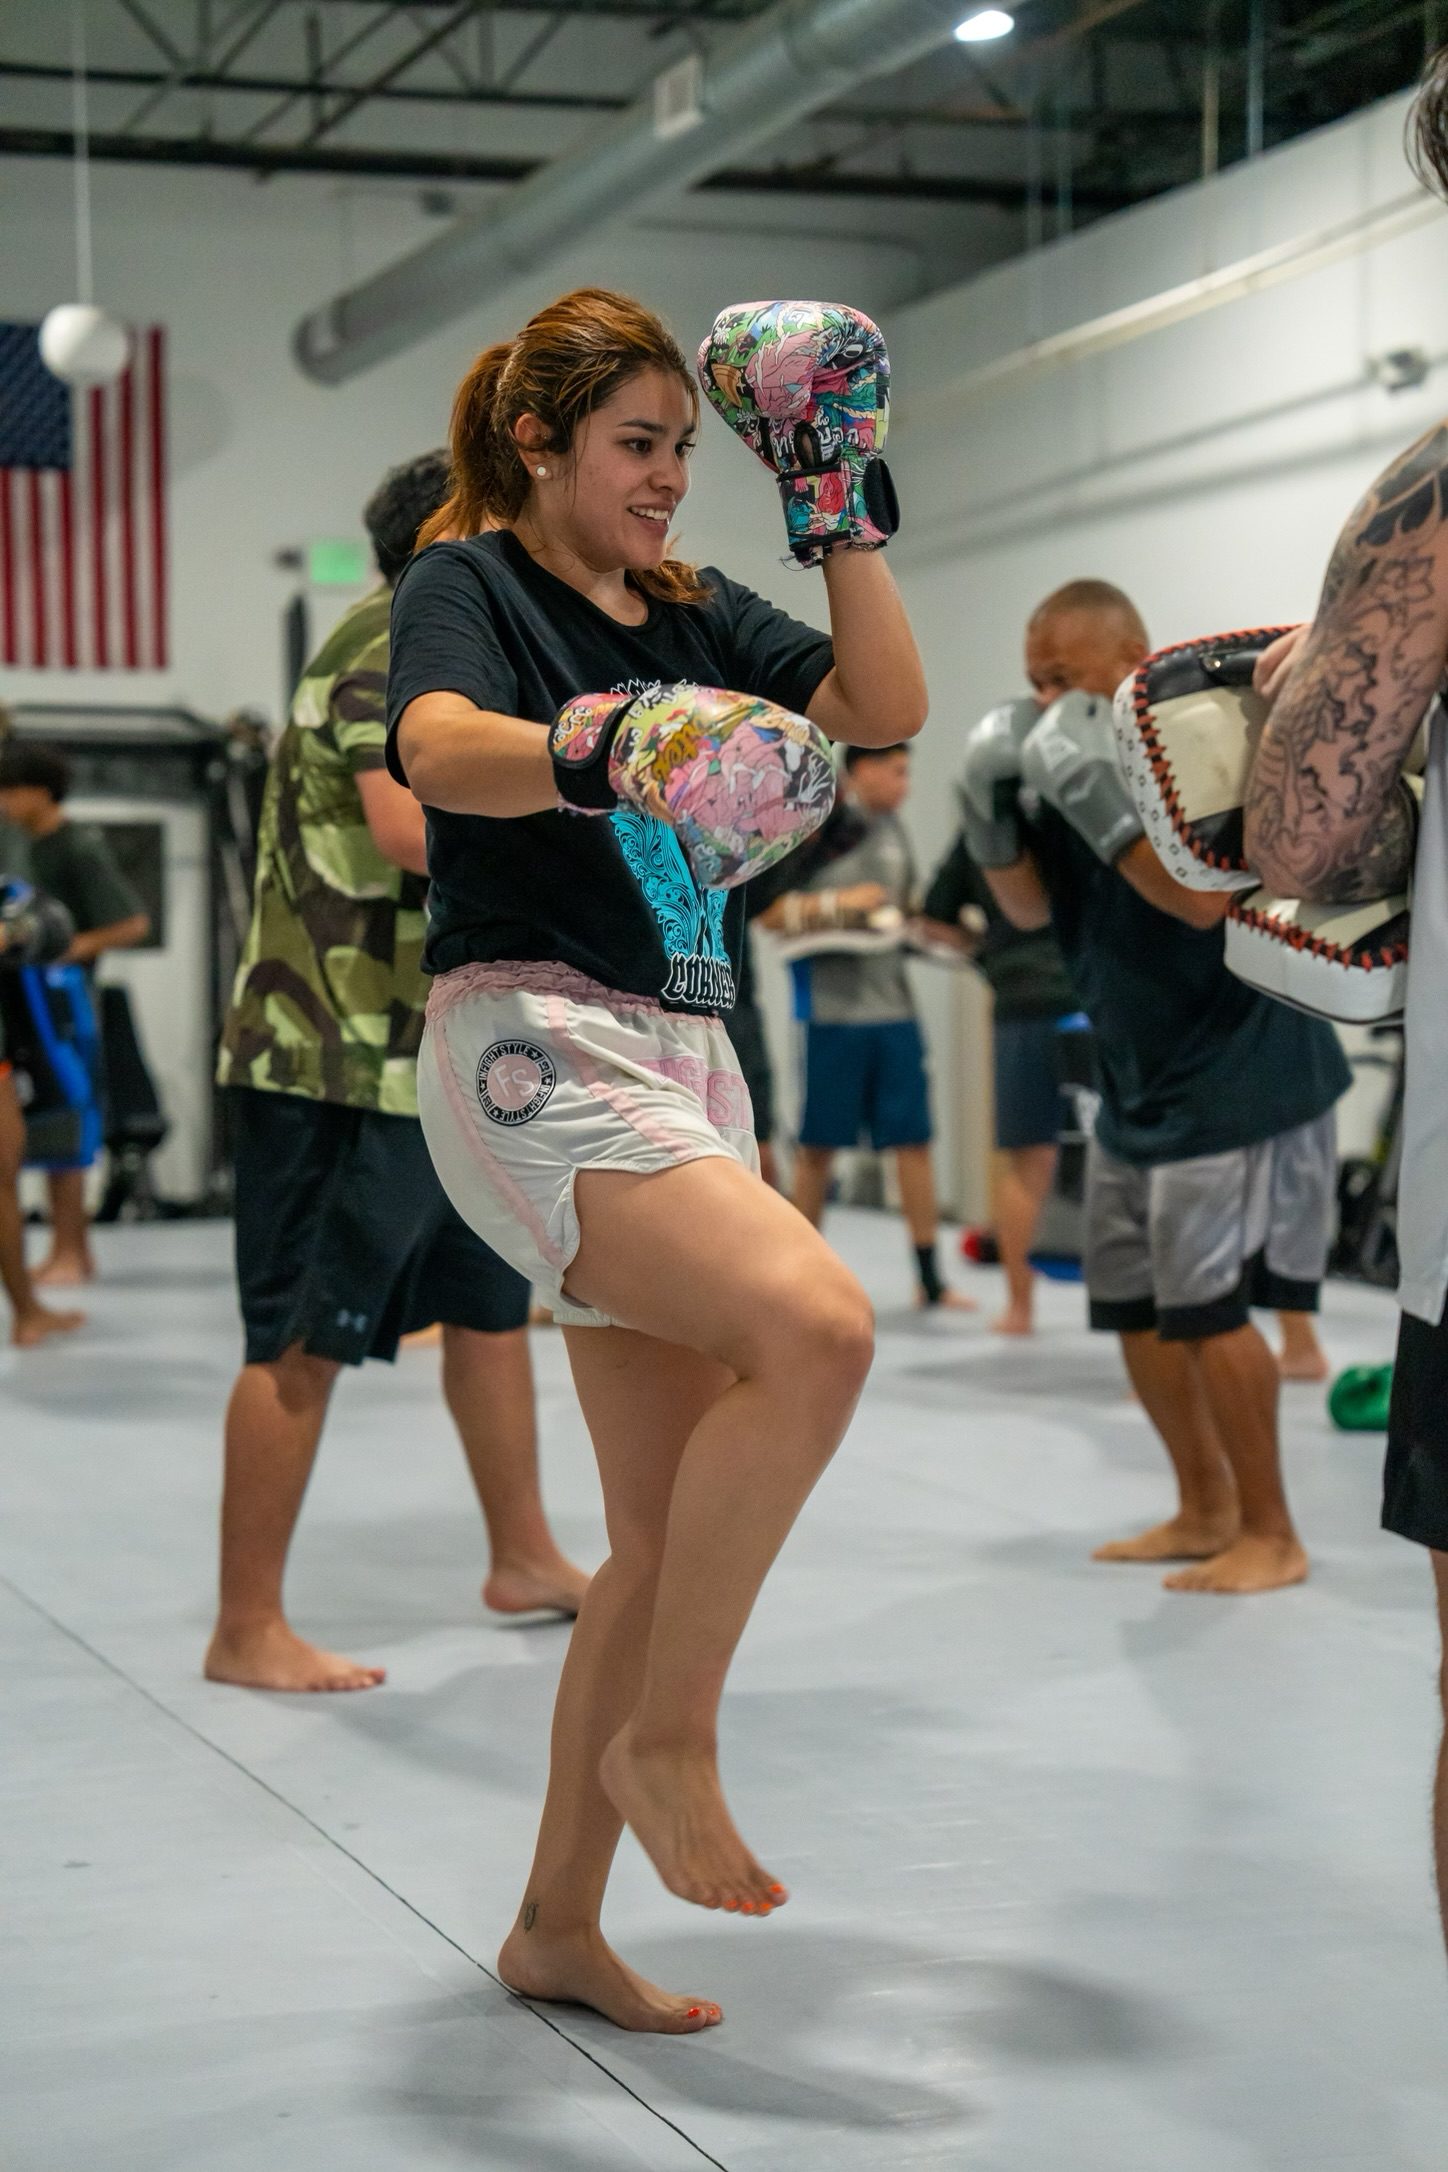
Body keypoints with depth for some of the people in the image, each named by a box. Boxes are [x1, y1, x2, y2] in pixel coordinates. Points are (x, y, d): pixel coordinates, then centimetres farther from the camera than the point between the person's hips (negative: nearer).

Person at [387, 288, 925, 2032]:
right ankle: (667, 1742, -13)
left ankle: (558, 1924, 17)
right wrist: (607, 754, -42)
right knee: (814, 1325, -29)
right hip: (533, 1049, -8)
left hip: (684, 1069, 8)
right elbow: (442, 747, -23)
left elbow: (888, 707, 10)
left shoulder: (694, 615, 19)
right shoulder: (468, 583, -1)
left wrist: (840, 500, 5)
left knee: (673, 1539, 6)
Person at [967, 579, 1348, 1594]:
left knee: (1205, 1307, -10)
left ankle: (1273, 1536, 1)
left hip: (1236, 1072, -8)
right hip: (1136, 1079, 8)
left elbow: (1204, 896, -28)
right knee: (1134, 1306, 10)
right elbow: (1030, 905, 5)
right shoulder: (1077, 751, 5)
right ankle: (1207, 1512, 22)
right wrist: (991, 803, -12)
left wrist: (1094, 795, -32)